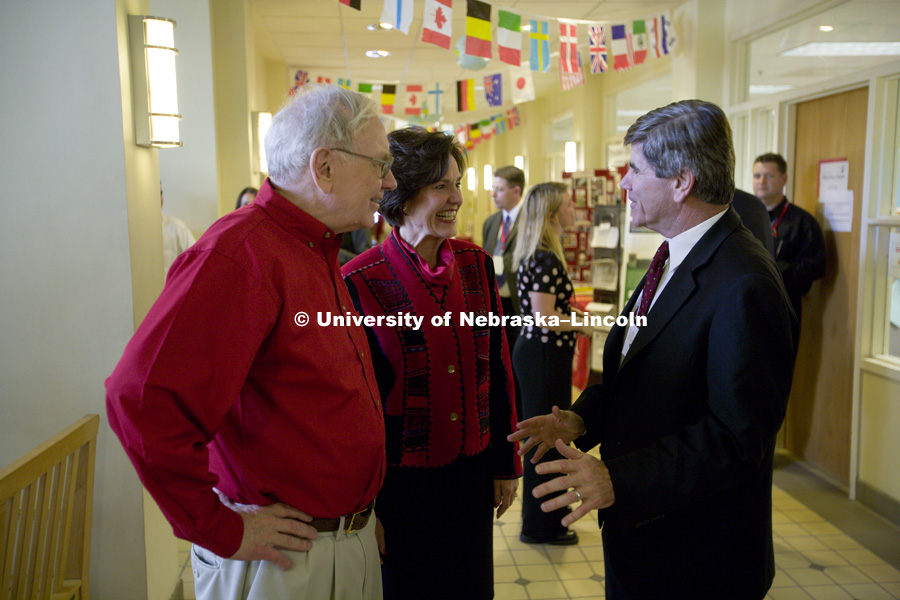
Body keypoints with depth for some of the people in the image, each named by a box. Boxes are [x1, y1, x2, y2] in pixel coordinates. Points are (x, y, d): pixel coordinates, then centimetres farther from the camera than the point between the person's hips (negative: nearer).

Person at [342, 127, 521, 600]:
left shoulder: (476, 264, 0)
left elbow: (496, 369, 6)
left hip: (472, 475, 5)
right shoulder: (359, 282, -14)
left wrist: (506, 464, 9)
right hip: (399, 484, -4)